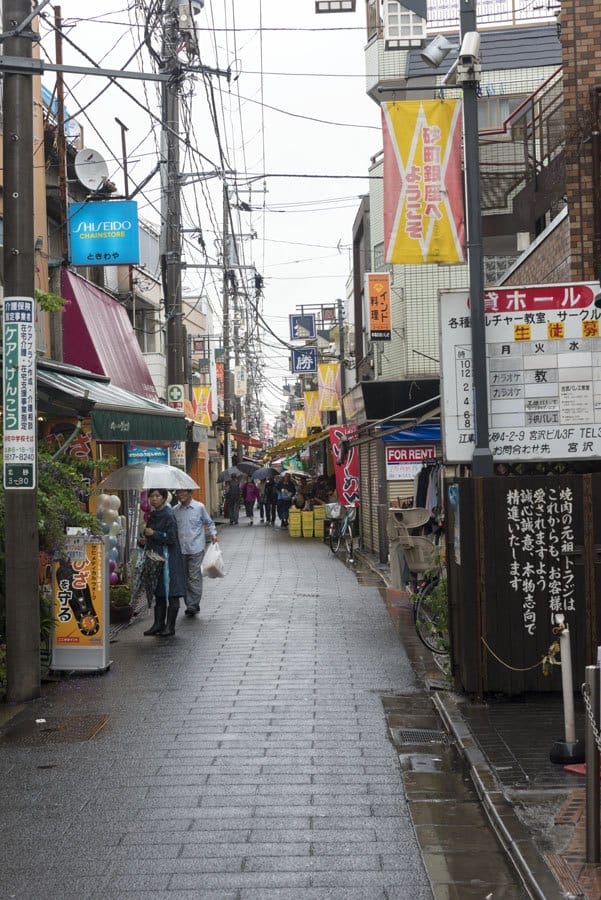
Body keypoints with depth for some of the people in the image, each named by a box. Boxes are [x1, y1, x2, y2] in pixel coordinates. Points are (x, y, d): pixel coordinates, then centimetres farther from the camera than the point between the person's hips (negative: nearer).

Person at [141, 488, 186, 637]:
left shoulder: (168, 516, -13)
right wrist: (145, 540, 5)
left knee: (171, 594, -3)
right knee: (158, 592, 12)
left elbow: (171, 538, -19)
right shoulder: (153, 515, 12)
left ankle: (170, 626, 2)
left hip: (168, 558, -8)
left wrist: (153, 534, -16)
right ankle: (158, 623, 18)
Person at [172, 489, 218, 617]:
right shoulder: (175, 510, 8)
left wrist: (213, 534, -5)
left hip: (196, 549, -4)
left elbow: (209, 522, 9)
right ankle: (189, 605, 17)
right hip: (180, 549, 4)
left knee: (194, 578, -6)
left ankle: (193, 605, -1)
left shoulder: (199, 507, -1)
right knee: (184, 578, 8)